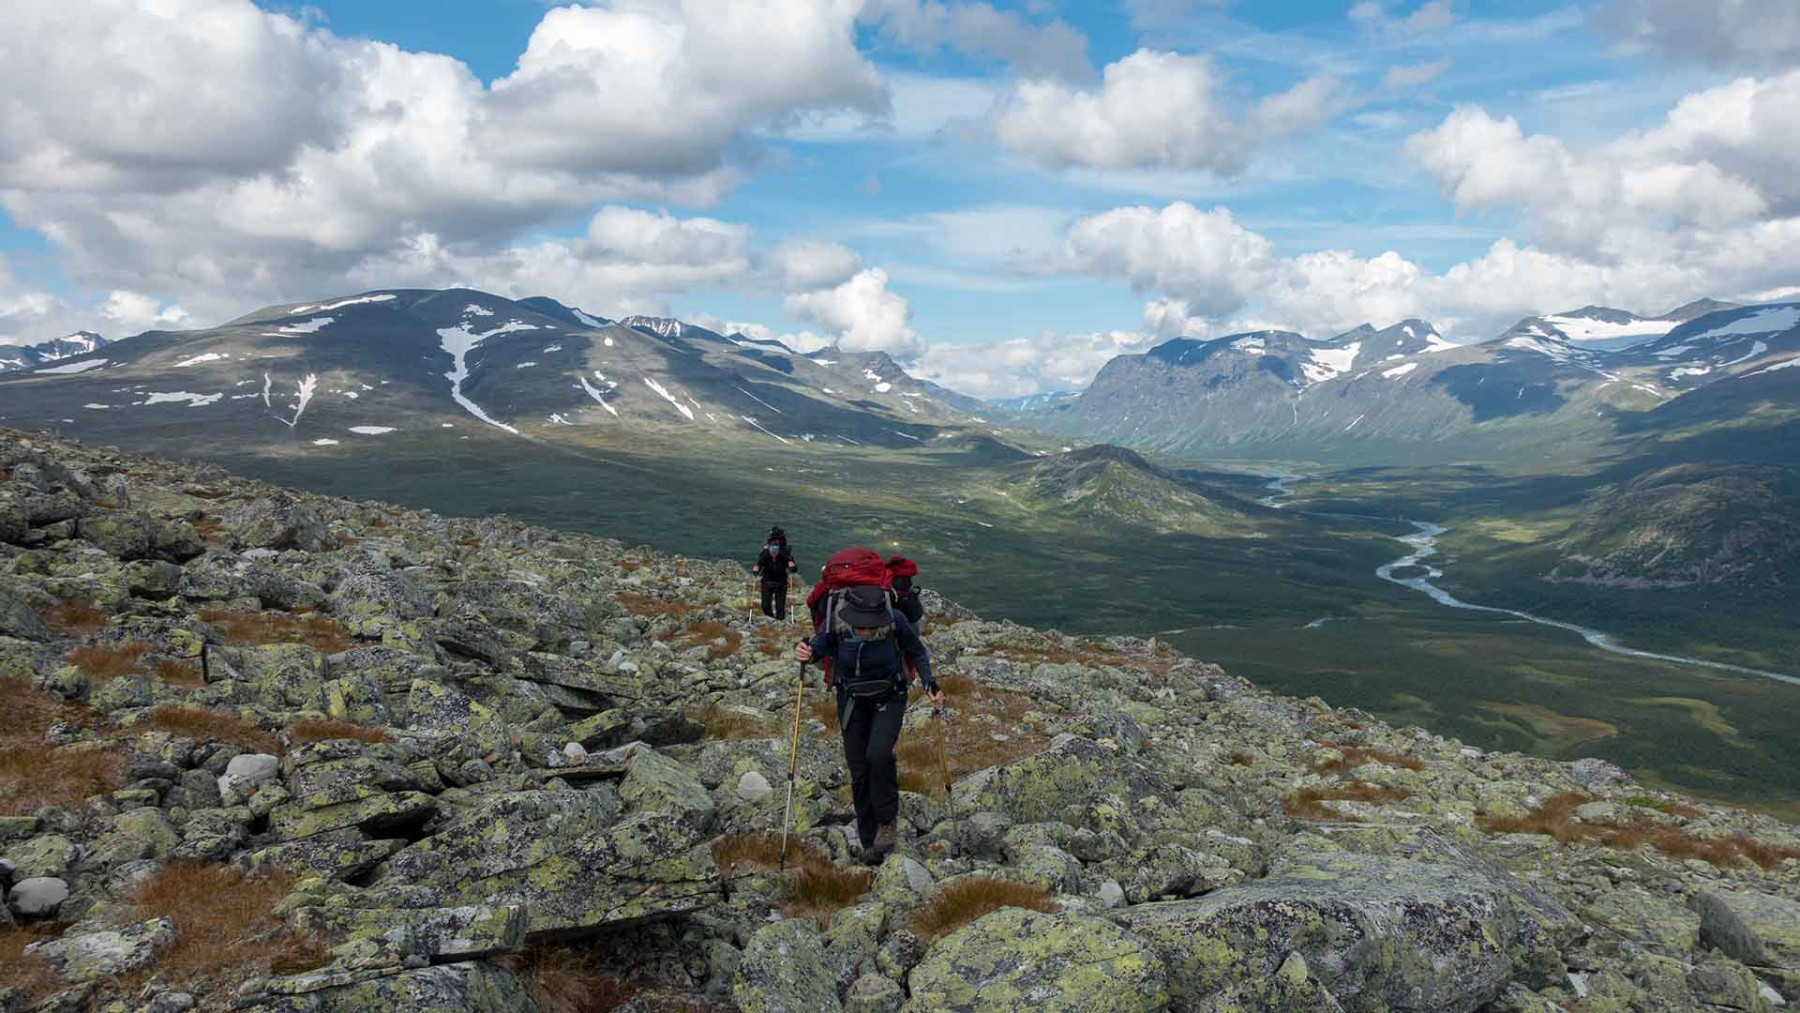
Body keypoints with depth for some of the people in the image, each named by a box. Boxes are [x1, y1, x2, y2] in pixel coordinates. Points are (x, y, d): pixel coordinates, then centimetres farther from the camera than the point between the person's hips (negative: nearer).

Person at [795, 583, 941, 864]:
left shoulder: (895, 620, -27)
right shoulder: (836, 621, -25)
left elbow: (917, 652, -6)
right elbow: (821, 645, -2)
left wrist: (929, 683, -19)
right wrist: (806, 652, -25)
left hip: (889, 699, -2)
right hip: (852, 701, 2)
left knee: (878, 754, -25)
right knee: (859, 771, 5)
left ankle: (886, 820, -1)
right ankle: (869, 841, 23)